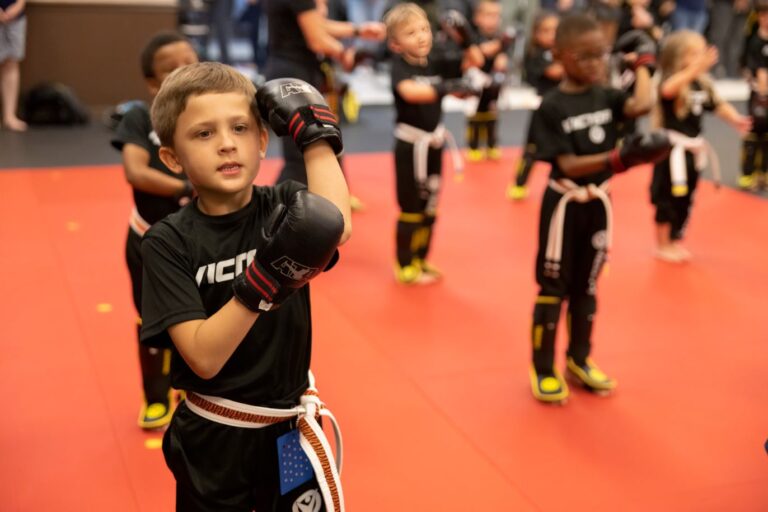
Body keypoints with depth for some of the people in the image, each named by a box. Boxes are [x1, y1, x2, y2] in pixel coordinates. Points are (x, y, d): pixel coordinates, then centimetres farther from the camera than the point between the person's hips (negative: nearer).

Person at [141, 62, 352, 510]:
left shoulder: (284, 206, -8)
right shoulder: (169, 242, -14)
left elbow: (337, 226, -32)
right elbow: (203, 358, -23)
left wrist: (315, 136, -22)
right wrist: (263, 282, -35)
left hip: (289, 433, 2)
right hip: (211, 440, -1)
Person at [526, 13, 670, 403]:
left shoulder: (605, 95, 3)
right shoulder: (552, 107, -15)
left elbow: (642, 105, -17)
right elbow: (568, 165, -20)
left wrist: (641, 65, -2)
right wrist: (618, 158, -33)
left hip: (598, 202, 5)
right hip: (564, 204, -5)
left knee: (585, 286, 17)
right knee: (553, 287, 4)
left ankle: (579, 360, 32)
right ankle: (543, 370, 16)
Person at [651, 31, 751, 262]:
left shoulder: (702, 84, 4)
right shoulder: (672, 82, -18)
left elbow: (718, 106, 15)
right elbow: (668, 90, -43)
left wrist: (737, 120, -3)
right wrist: (697, 68, -51)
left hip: (693, 149, 8)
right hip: (673, 149, -7)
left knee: (684, 200, 17)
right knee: (667, 198, 1)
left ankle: (675, 241, 33)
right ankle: (662, 246, 16)